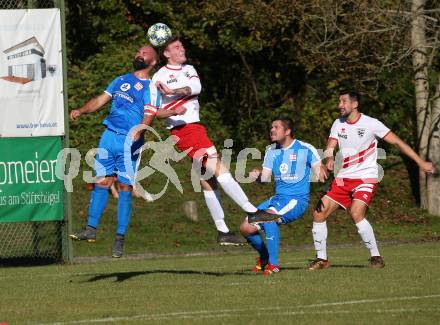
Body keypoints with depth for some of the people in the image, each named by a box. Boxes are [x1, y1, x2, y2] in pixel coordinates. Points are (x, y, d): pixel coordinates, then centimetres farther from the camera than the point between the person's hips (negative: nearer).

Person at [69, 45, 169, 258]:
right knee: (101, 182, 2)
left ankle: (120, 238, -2)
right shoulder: (121, 80, 21)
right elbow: (101, 100, 22)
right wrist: (81, 111, 4)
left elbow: (149, 116, -10)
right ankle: (91, 229, 5)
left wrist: (140, 128, -31)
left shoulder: (150, 88, 2)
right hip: (109, 136, 5)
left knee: (125, 188, -5)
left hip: (129, 142, -5)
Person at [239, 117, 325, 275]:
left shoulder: (306, 149, -5)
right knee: (246, 228, -4)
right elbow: (265, 178, 8)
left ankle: (273, 264, -28)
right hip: (277, 198, 7)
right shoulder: (271, 151, 12)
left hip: (297, 200, -7)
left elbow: (320, 174, -3)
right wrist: (257, 176, -14)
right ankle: (264, 256, 24)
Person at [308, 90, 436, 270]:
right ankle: (321, 259, 11)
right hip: (343, 179, 6)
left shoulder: (371, 124, -9)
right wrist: (329, 159, -28)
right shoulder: (338, 124, 6)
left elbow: (397, 142, -7)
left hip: (366, 179, -6)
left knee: (356, 214, -28)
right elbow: (330, 147, -2)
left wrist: (421, 162, -10)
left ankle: (376, 256, -16)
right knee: (319, 213, -3)